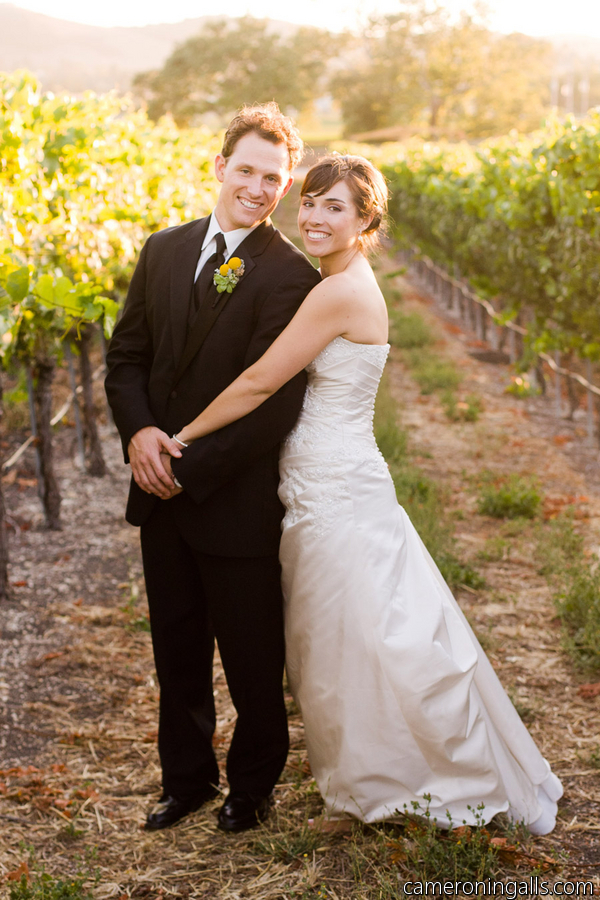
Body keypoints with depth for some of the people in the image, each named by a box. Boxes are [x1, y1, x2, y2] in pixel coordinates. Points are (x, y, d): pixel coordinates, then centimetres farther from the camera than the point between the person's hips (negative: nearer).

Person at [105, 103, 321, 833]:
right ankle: (186, 778, 37)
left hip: (237, 501, -5)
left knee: (251, 658, 11)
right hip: (163, 495, 5)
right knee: (177, 649, 18)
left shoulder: (290, 277, -13)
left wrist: (191, 471, -17)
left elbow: (272, 406, -18)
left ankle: (252, 785, 34)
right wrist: (138, 430, -11)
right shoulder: (164, 250, 6)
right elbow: (126, 355, 8)